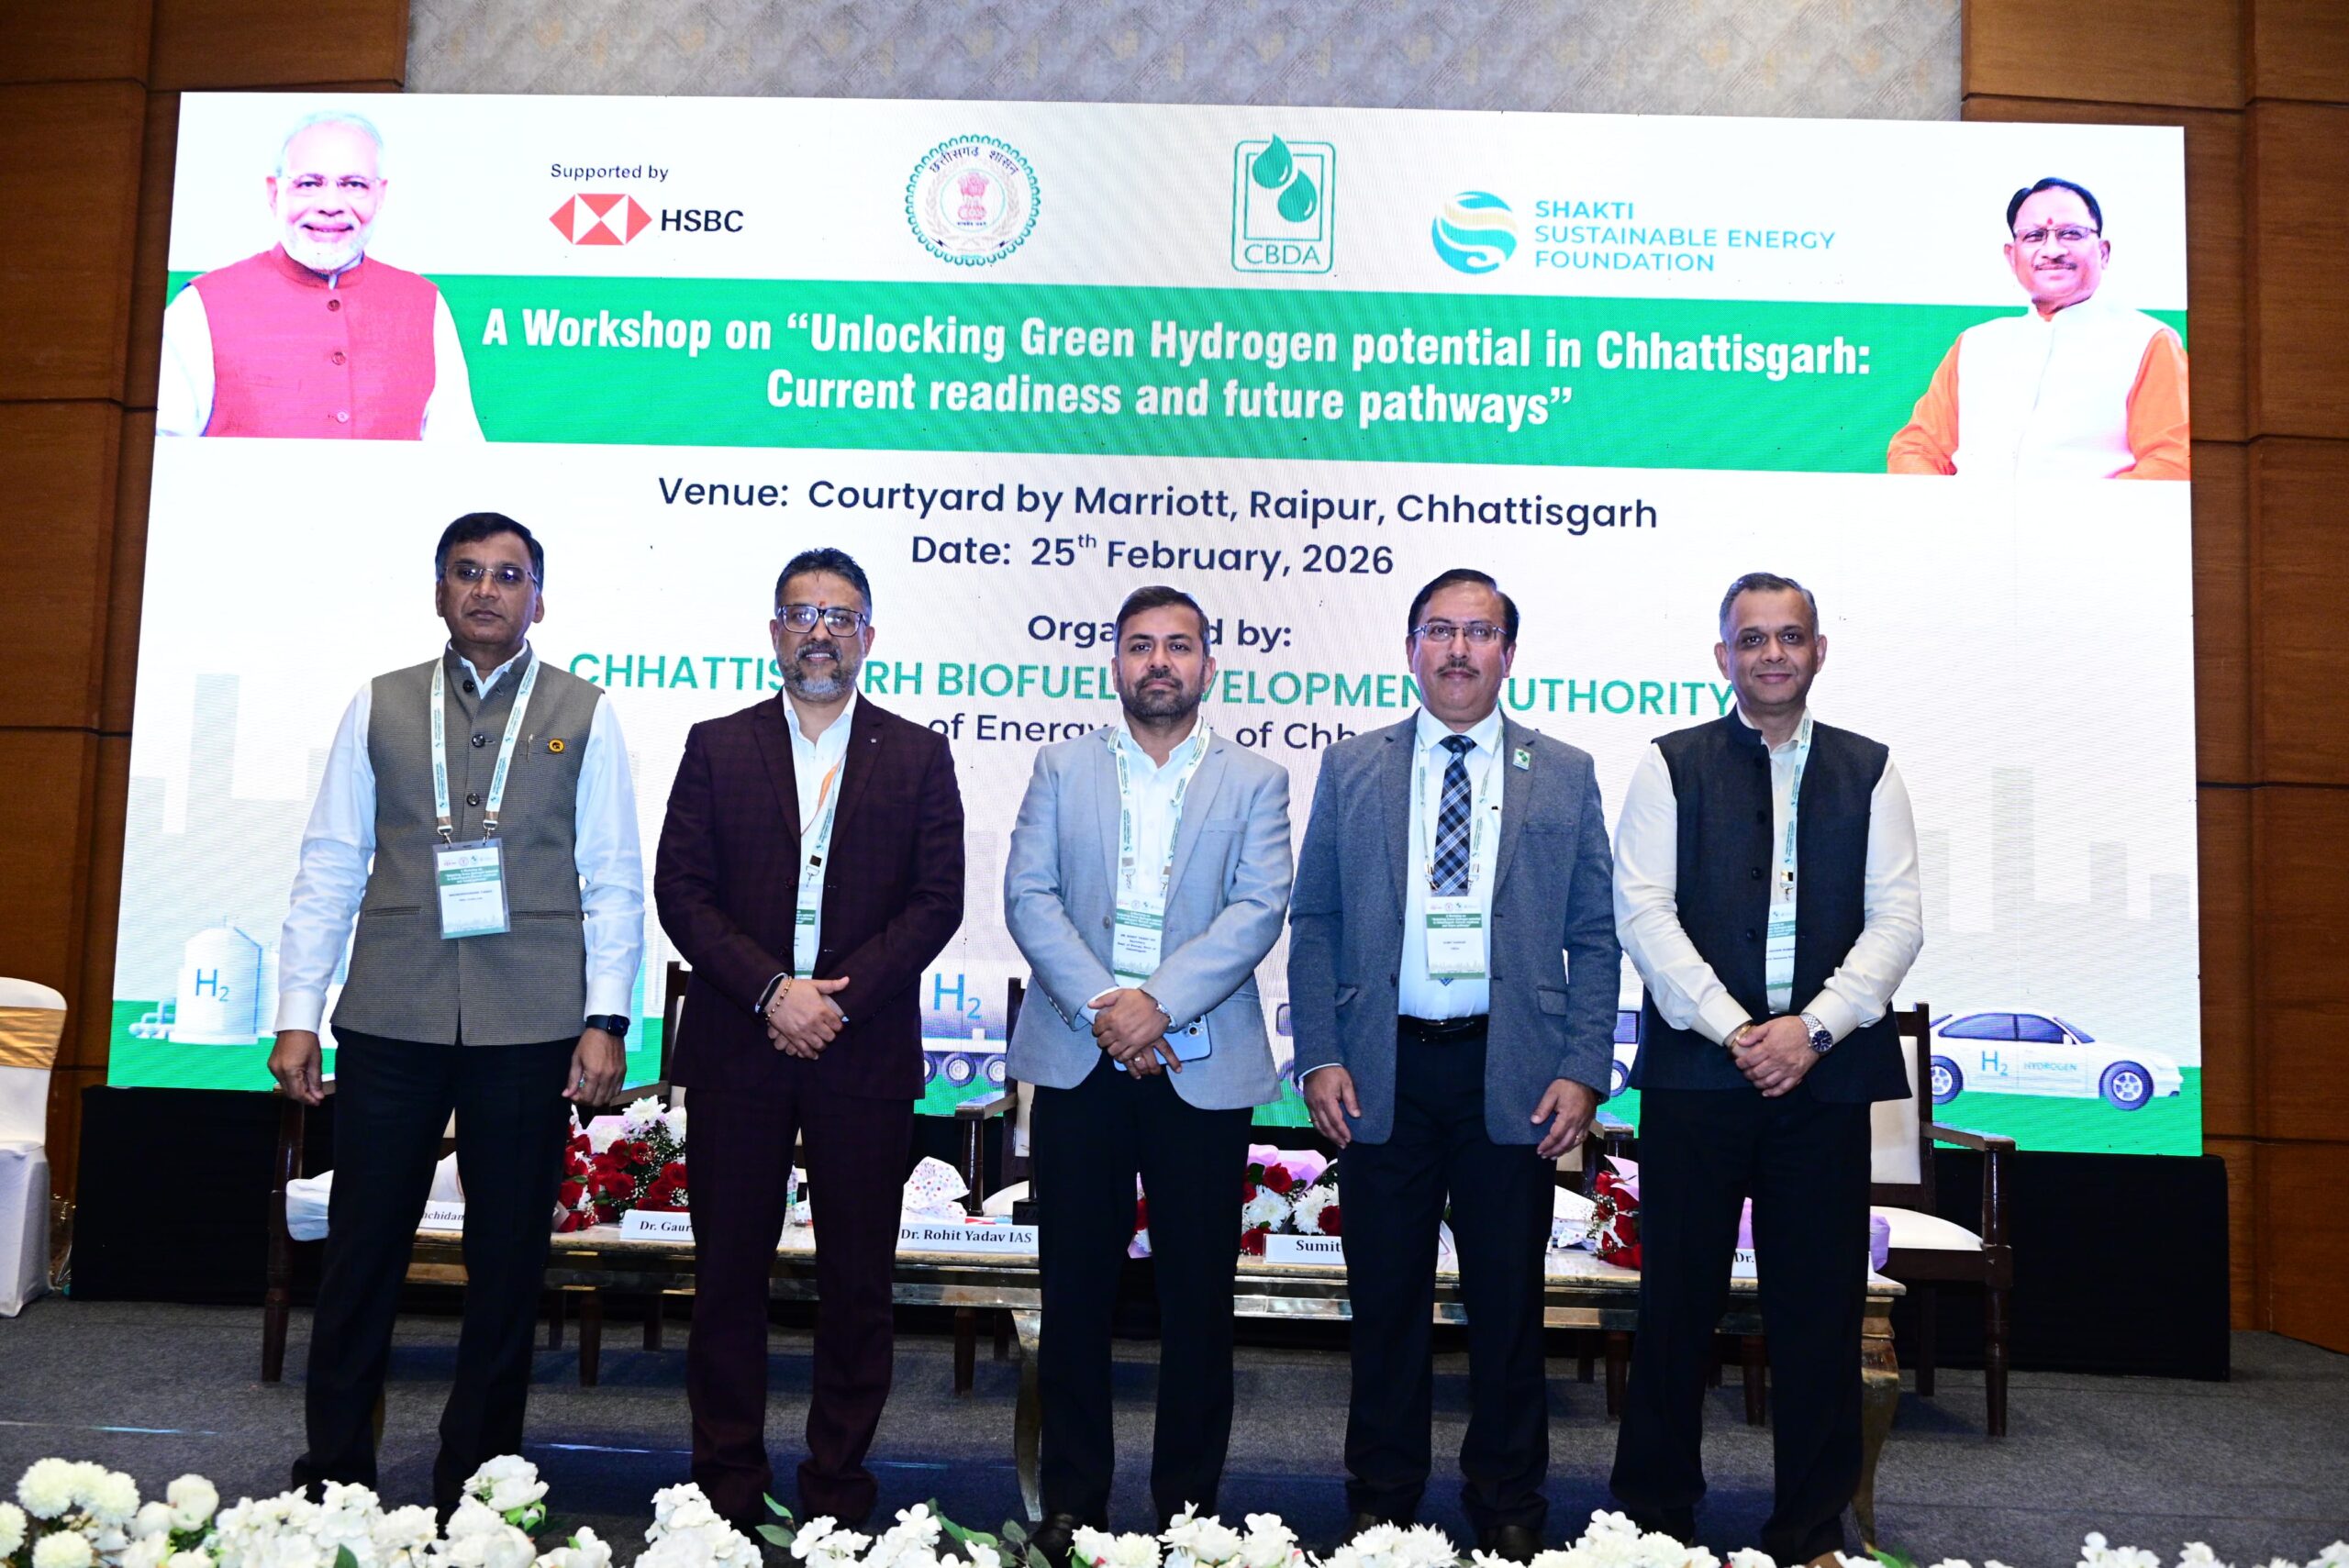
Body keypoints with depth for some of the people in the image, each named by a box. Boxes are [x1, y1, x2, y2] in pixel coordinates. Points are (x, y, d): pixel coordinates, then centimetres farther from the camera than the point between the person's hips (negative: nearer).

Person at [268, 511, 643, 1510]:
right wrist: (297, 1015, 2)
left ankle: (475, 1481, 24)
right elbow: (330, 867, 9)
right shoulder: (380, 706, 10)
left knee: (509, 1258, 8)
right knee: (363, 1248, 7)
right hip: (392, 1018, 1)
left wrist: (606, 1021, -5)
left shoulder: (583, 715, 6)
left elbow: (614, 882, 3)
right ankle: (333, 1472, 25)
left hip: (529, 1025, -1)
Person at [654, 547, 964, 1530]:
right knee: (729, 1274, 8)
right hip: (736, 1046, 1)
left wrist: (840, 995, -11)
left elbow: (938, 899, -1)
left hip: (866, 1052, 0)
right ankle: (728, 1486, 22)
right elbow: (680, 890, 1)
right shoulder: (717, 746, 8)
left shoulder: (918, 756, 7)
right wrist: (771, 991, -11)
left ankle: (838, 1487, 21)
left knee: (859, 1281, 6)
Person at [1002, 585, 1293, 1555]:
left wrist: (1158, 1002, -17)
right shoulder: (1062, 768, 10)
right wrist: (1103, 1004, -13)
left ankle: (1187, 1505, 21)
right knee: (1075, 1291, 8)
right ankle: (1072, 1503, 21)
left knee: (1198, 1297, 7)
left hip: (1204, 1067, -1)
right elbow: (1027, 896, 0)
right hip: (1079, 1063, 1)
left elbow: (1259, 910, -5)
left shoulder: (1255, 782, 7)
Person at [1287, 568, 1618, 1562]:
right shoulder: (1351, 770, 7)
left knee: (1509, 1300, 9)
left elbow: (1594, 938, 5)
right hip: (1383, 1070, 0)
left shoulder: (1565, 776, 7)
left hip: (1513, 1075, 0)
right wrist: (1319, 1058, -4)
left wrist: (1583, 1071, -4)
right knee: (1386, 1298, 9)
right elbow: (1314, 923, 6)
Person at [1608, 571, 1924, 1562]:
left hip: (1826, 1072, 2)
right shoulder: (1670, 766, 5)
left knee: (1820, 1307, 7)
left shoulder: (1869, 771, 11)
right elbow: (1643, 912, -4)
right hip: (1696, 1071, -1)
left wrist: (1813, 1030, -10)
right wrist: (1733, 1031, -12)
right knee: (1678, 1302, 4)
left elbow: (1896, 919, 3)